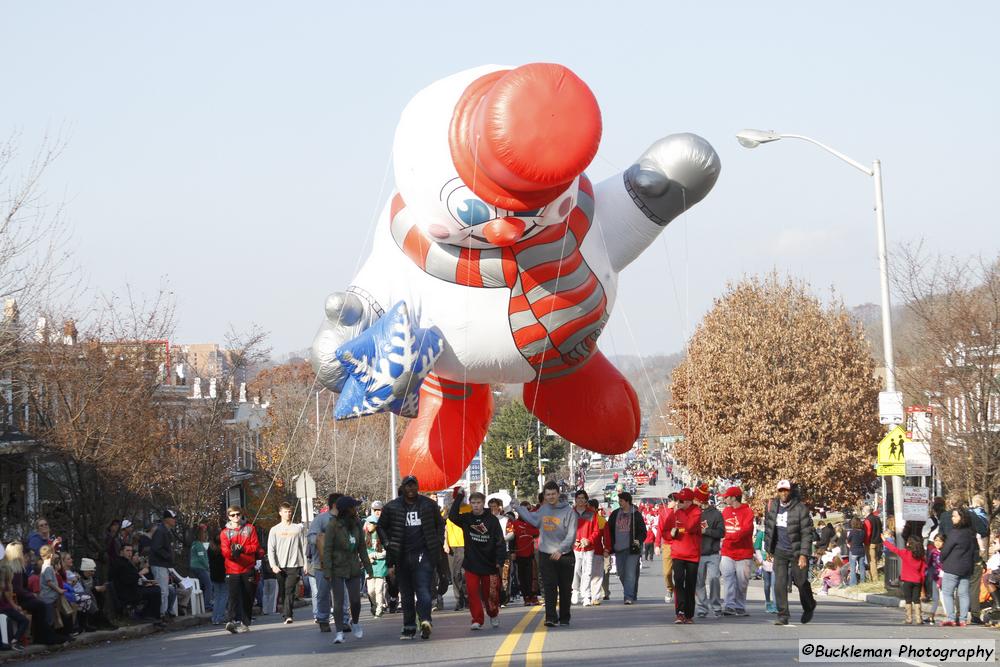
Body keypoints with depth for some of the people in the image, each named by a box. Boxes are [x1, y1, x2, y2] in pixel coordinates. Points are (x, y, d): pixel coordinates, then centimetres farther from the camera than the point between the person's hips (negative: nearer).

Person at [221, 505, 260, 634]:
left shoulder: (250, 528, 9)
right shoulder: (225, 532, 6)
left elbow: (255, 546, 2)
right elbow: (224, 551, -5)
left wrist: (243, 549, -15)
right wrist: (232, 553, -28)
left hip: (248, 569, 2)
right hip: (232, 569, -2)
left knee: (248, 598, 6)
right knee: (234, 595, -17)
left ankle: (245, 623, 17)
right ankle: (230, 621, -28)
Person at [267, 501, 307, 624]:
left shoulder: (299, 528, 7)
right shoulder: (274, 530, 8)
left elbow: (304, 546, 8)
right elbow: (271, 549, 3)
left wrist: (306, 563, 2)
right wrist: (273, 565, -9)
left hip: (294, 565, -2)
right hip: (280, 567, 2)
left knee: (289, 591, -13)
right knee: (283, 591, 6)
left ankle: (287, 615, -19)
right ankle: (287, 615, 16)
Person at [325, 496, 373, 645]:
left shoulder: (356, 524, 6)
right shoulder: (333, 525, -11)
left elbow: (362, 547, 13)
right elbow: (327, 549, -12)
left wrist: (367, 566, 10)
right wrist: (327, 571, -17)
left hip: (353, 568, 4)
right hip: (337, 569, -4)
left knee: (355, 599, 3)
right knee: (338, 601, -8)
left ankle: (355, 623, 30)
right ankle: (340, 632, -4)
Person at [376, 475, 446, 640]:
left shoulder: (429, 505, 6)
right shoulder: (392, 507, 4)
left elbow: (440, 524, 20)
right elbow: (381, 527, 15)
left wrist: (438, 543, 10)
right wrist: (389, 545, 5)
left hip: (424, 554, -2)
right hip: (401, 557, 2)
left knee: (423, 590, -17)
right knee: (406, 594, 6)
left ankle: (425, 620, -30)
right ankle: (409, 627, 12)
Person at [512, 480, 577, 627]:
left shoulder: (568, 511, -8)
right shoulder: (544, 509, 8)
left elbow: (571, 535, -14)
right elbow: (534, 519, 27)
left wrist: (560, 549, -26)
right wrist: (518, 508, 28)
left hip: (564, 556, -3)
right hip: (546, 555, 3)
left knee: (565, 588, 8)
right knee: (549, 587, -6)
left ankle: (564, 617, 21)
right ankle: (551, 617, -11)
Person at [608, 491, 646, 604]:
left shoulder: (636, 514, 0)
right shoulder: (615, 514, 11)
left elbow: (643, 531, 3)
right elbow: (609, 531, 15)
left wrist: (638, 540, -15)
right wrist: (610, 547, 6)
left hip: (632, 549, -5)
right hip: (619, 549, 5)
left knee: (630, 573, -12)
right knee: (622, 574, 10)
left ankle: (629, 597, -14)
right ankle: (632, 595, 26)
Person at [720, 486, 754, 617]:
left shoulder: (747, 511, -6)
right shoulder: (726, 511, 11)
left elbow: (746, 529, -18)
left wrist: (728, 537, -24)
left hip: (743, 553, -3)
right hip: (727, 553, 3)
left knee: (742, 582, 4)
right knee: (728, 578, -11)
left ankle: (740, 607, 16)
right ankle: (729, 606, -16)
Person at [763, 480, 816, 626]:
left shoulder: (801, 509, -13)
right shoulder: (773, 506, 2)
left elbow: (807, 534, -14)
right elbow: (768, 527, 15)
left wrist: (803, 555, -19)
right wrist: (768, 547, 13)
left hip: (797, 552, -3)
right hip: (779, 552, 3)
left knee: (801, 582, 8)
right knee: (780, 584, -6)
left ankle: (809, 607, 35)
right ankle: (782, 616, -1)